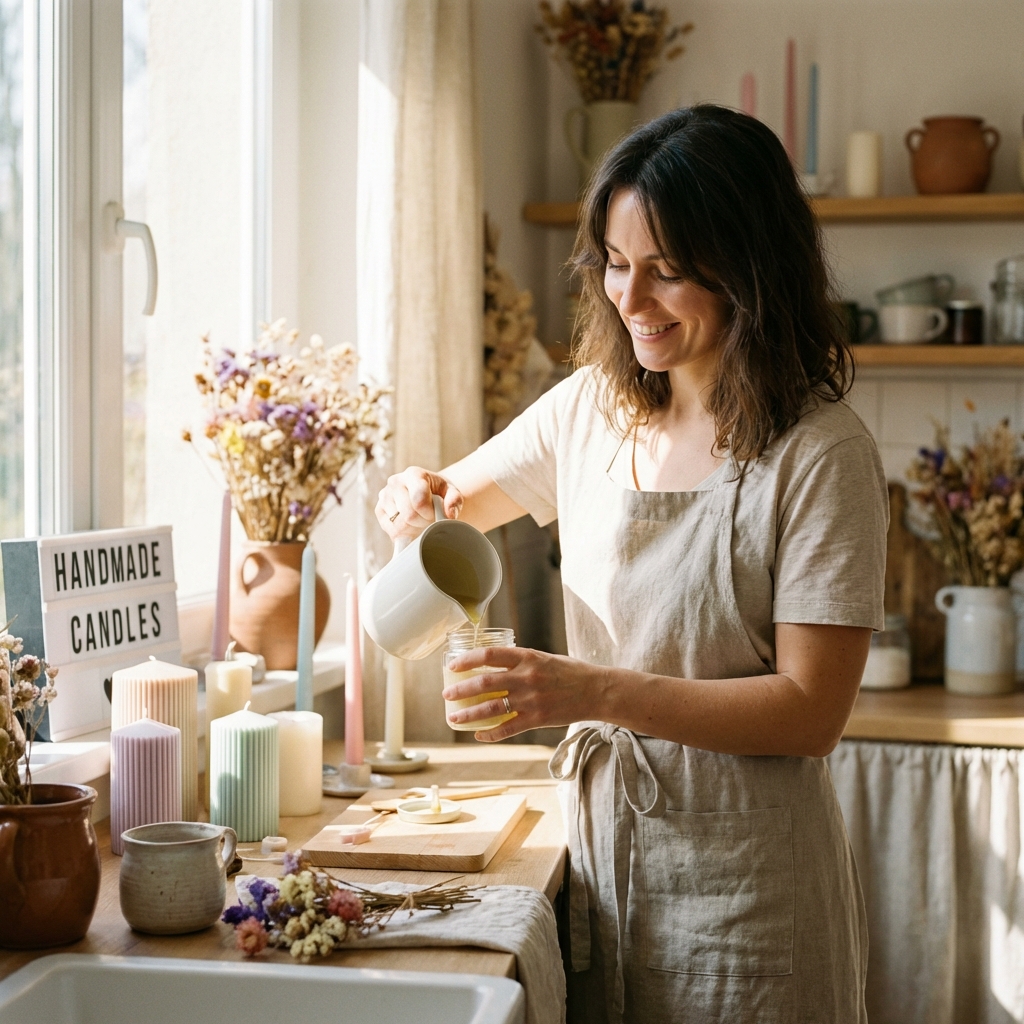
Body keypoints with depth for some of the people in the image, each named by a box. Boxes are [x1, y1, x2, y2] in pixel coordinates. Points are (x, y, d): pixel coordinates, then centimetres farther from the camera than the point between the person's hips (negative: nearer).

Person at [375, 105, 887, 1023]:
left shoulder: (821, 453, -15)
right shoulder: (592, 406, 3)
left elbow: (812, 709, -17)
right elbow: (456, 499, 17)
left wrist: (595, 692, -25)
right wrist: (418, 499, -7)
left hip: (741, 876, -5)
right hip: (603, 838, 5)